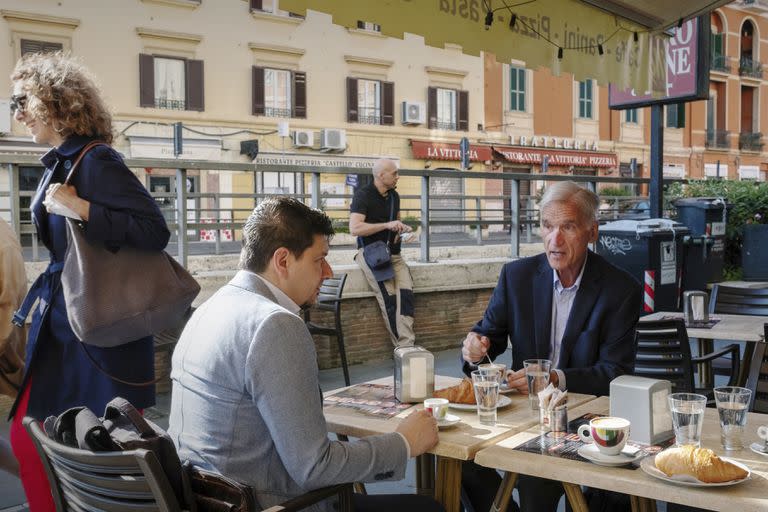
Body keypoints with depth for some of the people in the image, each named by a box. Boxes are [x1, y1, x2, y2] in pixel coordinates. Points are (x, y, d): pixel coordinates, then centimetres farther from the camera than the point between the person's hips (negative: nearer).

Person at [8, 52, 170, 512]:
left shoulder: (96, 163, -16)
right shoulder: (61, 164, 11)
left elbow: (155, 231, -25)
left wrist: (79, 208, -25)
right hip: (61, 322, 9)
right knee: (28, 436, 13)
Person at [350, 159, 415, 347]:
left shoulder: (394, 196, 16)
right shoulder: (363, 195, -6)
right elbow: (355, 229, -19)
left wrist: (403, 228, 11)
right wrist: (387, 225, -20)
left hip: (393, 252, 6)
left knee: (406, 292, -21)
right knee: (388, 295, -26)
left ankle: (406, 345, -26)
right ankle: (403, 346, -21)